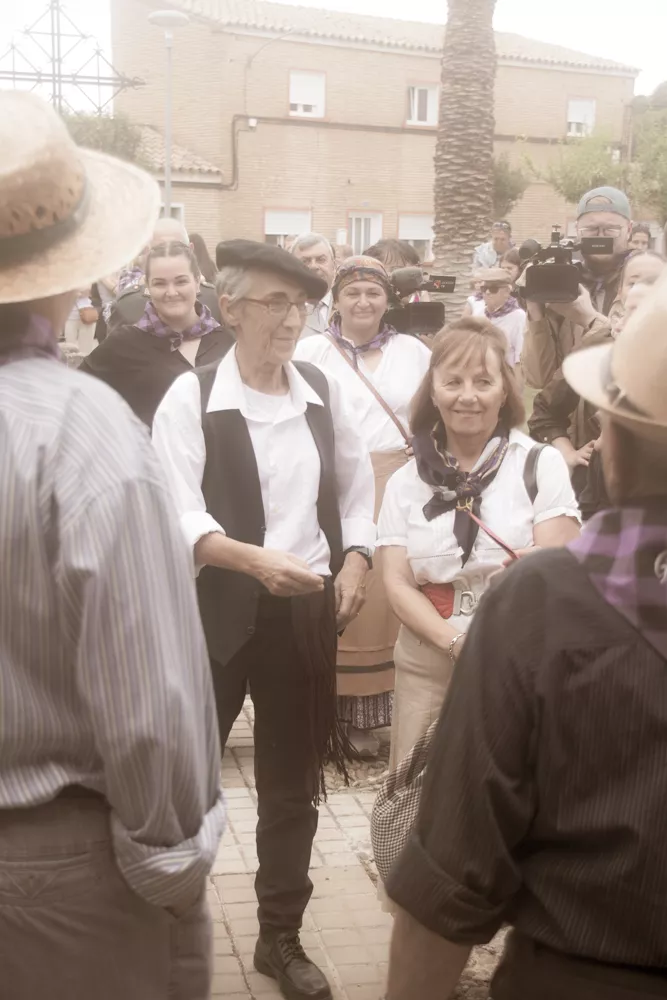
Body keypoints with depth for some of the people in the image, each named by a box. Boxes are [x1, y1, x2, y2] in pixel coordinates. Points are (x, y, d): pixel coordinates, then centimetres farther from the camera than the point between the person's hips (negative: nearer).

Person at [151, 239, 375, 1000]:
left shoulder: (322, 391, 4)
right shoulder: (190, 396, -10)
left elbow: (356, 487, 16)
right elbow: (179, 514, -18)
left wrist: (355, 560, 1)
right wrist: (255, 560, -32)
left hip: (306, 610, 4)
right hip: (217, 610, -4)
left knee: (293, 785, 15)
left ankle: (281, 938, 33)